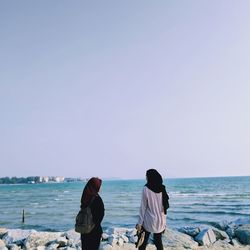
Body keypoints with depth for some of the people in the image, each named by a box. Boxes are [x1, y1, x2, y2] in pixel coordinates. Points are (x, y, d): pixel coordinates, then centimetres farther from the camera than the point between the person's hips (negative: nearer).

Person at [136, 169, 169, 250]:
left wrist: (140, 222, -5)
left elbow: (143, 207, -10)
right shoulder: (162, 188, 1)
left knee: (143, 242, 9)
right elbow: (165, 206, 5)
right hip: (160, 220, 4)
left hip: (149, 220, -4)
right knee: (158, 241, 14)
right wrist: (164, 221, 13)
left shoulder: (146, 189, -12)